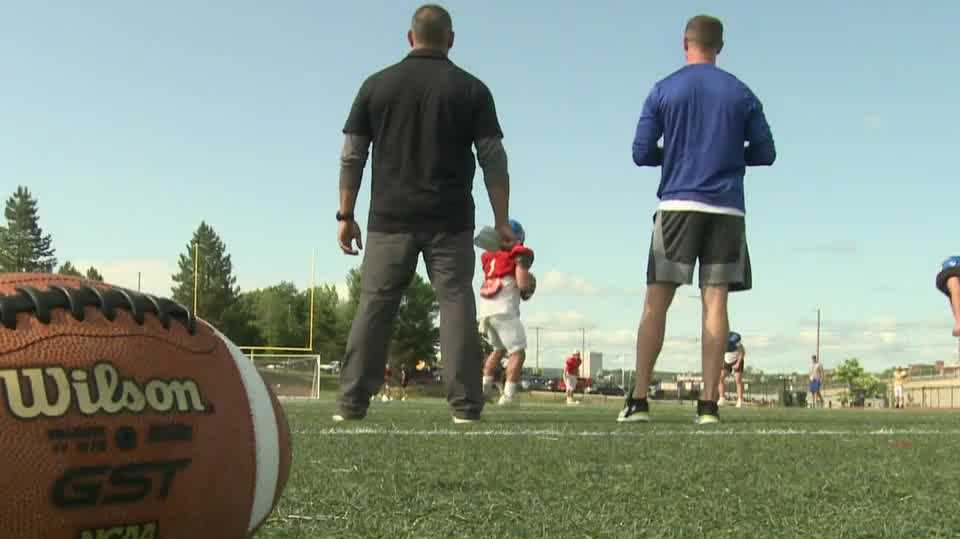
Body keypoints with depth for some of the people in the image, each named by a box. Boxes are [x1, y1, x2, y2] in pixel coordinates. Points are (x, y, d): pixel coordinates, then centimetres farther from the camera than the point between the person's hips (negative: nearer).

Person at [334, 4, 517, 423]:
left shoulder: (376, 85, 7)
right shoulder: (471, 89, 4)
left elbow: (351, 157, 6)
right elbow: (493, 159, 1)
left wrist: (346, 215, 11)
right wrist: (501, 221, 5)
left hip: (389, 220, 1)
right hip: (450, 223, -1)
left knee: (373, 306, 4)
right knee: (456, 304, 1)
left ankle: (350, 404, 3)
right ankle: (464, 406, -3)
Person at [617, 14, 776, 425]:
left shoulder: (664, 91, 4)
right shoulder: (741, 94, 9)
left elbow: (641, 153, 3)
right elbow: (765, 153, 10)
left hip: (677, 205, -1)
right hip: (727, 210, 1)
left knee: (656, 301, 0)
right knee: (715, 302, 0)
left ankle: (638, 401, -2)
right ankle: (708, 404, -3)